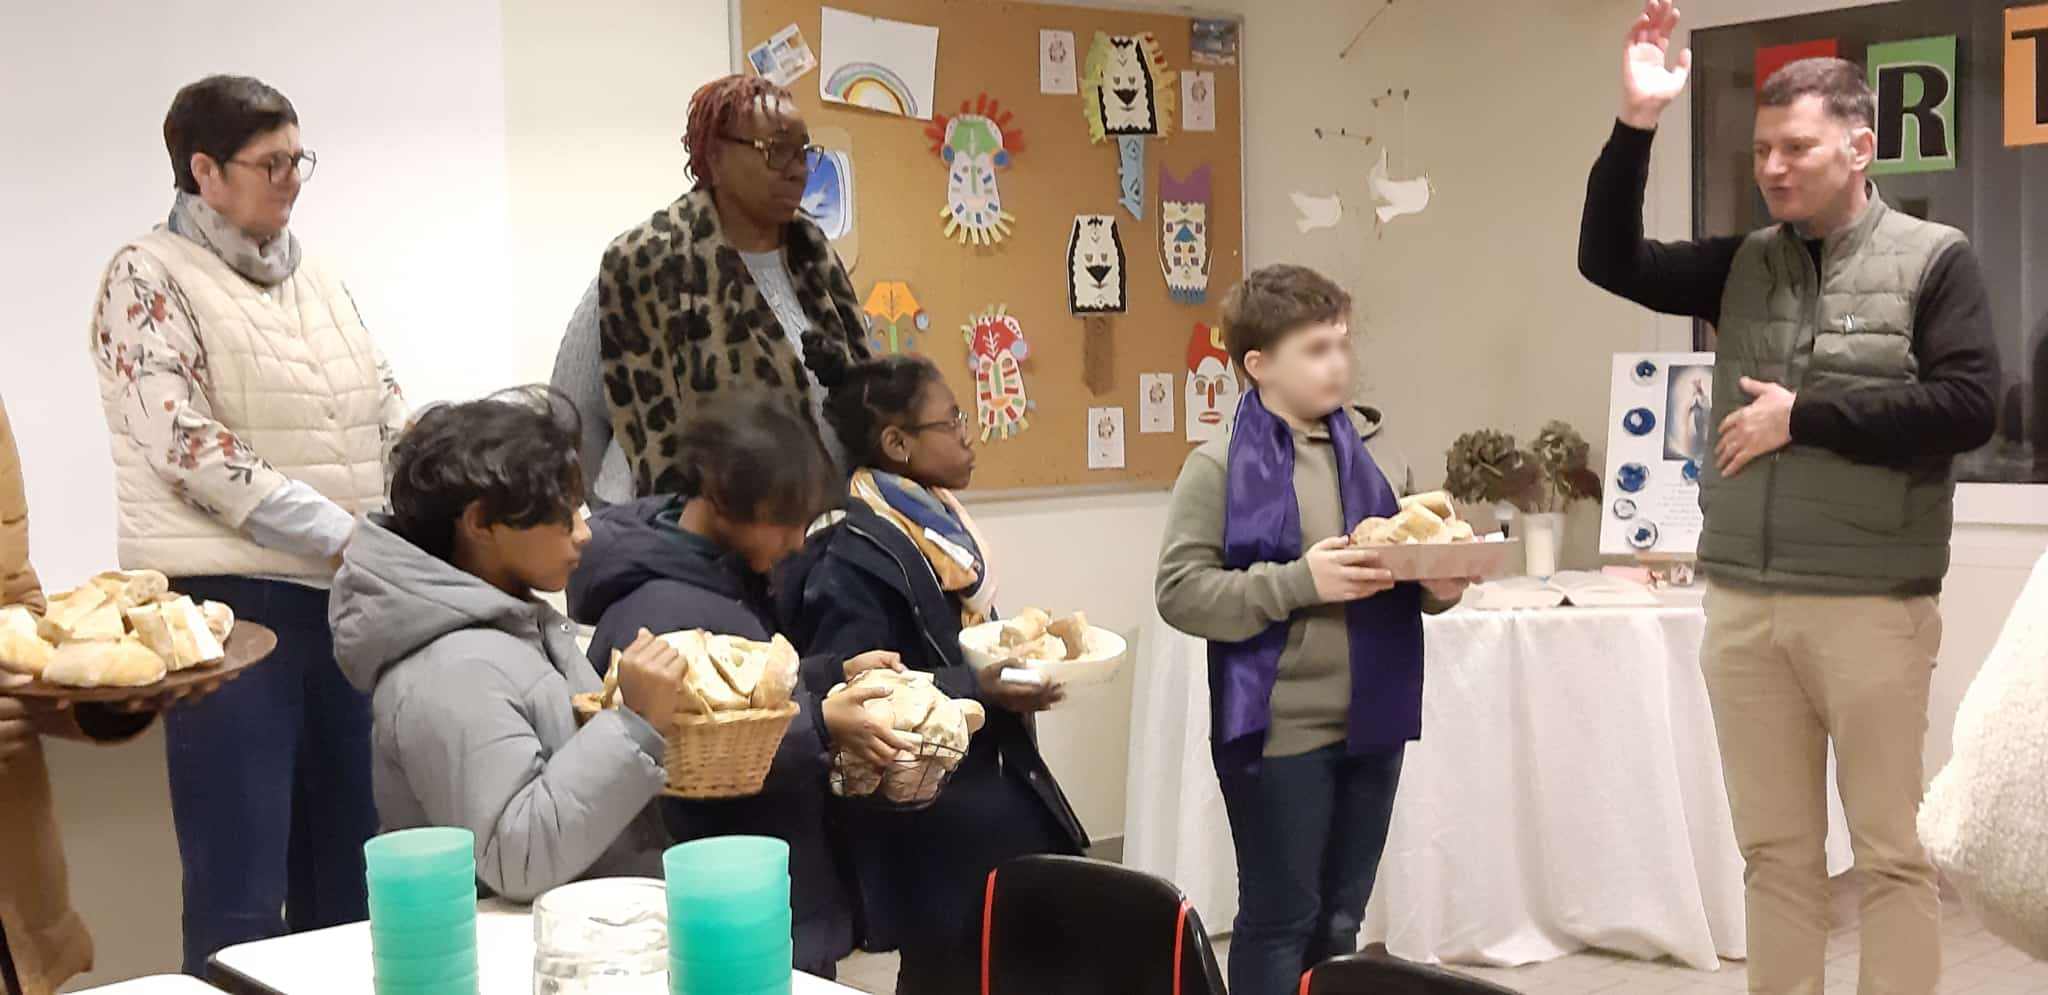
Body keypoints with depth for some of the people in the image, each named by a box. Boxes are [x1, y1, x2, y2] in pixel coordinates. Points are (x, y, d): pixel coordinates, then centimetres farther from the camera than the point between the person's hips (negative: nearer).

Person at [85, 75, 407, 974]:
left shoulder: (317, 281, 15)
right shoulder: (148, 277, -3)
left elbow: (392, 424, 14)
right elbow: (187, 446, -14)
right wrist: (345, 535, -19)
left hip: (345, 600, 6)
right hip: (228, 599, -6)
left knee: (344, 878, 12)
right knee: (241, 899, -4)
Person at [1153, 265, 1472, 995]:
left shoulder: (1365, 446, 8)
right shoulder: (1220, 465, -10)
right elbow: (1179, 591, -15)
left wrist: (1435, 585, -6)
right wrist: (1300, 582, -21)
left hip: (1371, 722, 6)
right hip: (1278, 732, -6)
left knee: (1341, 919, 16)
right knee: (1280, 920, 6)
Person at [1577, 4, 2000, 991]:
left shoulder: (1935, 259, -2)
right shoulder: (1742, 264, 10)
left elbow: (1966, 408, -11)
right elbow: (1609, 260, 3)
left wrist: (1803, 416, -11)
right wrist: (1636, 124, -7)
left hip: (1873, 605, -4)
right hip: (1743, 602, 4)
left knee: (1889, 850, 4)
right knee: (1774, 850, 11)